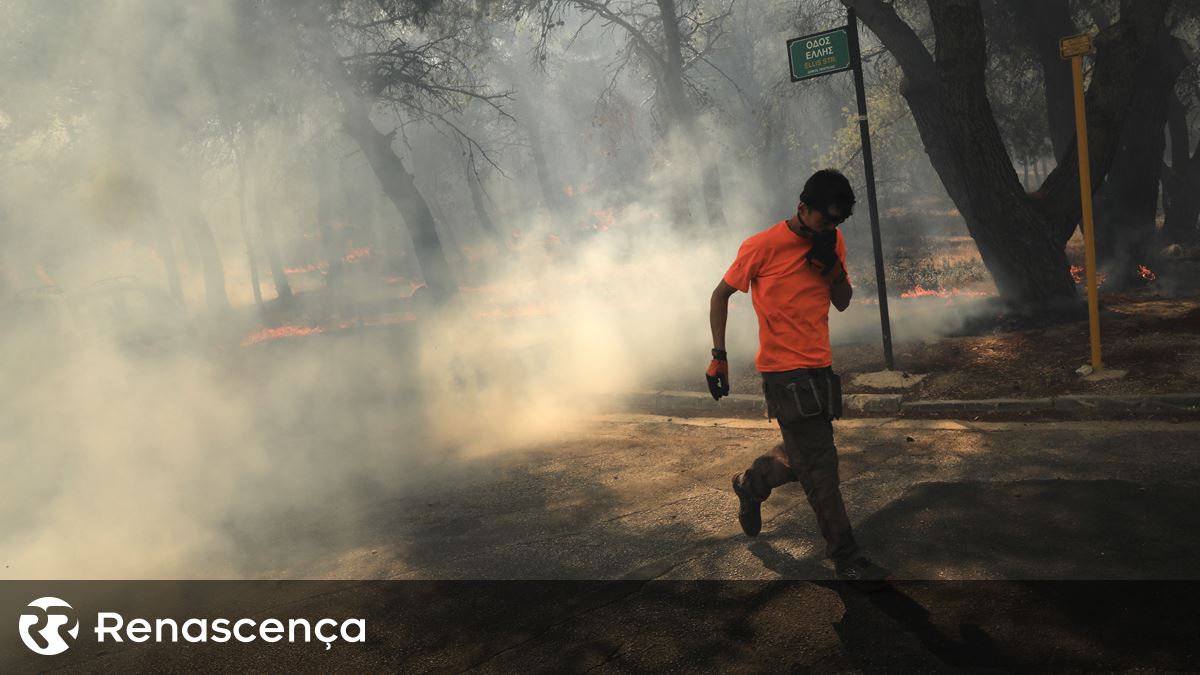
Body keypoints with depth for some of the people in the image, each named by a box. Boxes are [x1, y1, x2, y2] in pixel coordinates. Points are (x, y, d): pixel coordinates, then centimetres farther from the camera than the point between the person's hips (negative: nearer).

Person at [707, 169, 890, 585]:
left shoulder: (832, 242, 5)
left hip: (819, 368, 7)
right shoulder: (763, 246, -13)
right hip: (784, 372, -7)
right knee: (820, 465, -6)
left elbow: (843, 302, 9)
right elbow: (721, 295, -3)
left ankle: (751, 484, 45)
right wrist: (719, 356, -7)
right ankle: (846, 558, 4)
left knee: (803, 454, 18)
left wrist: (833, 266, -10)